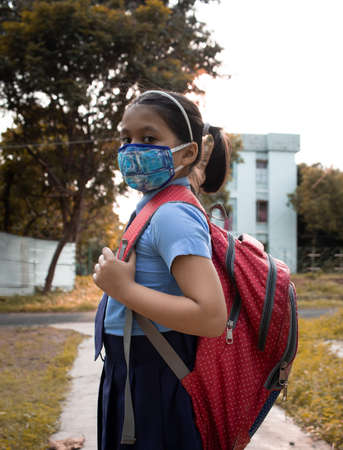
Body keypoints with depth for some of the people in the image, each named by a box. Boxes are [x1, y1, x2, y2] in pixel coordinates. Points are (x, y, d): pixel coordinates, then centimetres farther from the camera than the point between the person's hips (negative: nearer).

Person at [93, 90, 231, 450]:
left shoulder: (172, 215, -22)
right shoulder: (154, 207, 7)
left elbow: (211, 316, -31)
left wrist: (123, 289, -26)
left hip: (156, 386, -9)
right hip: (134, 378, 9)